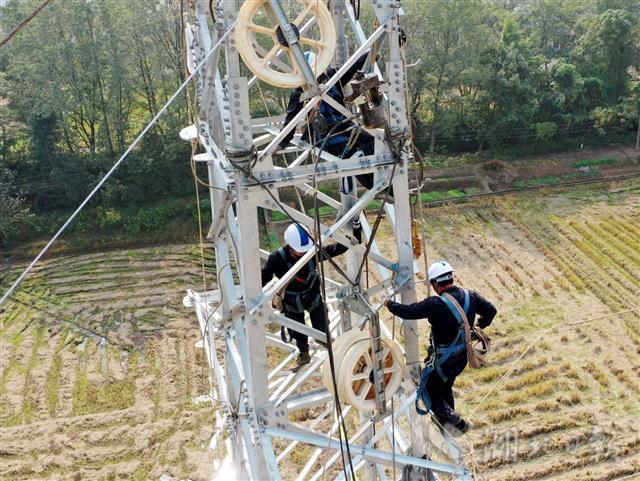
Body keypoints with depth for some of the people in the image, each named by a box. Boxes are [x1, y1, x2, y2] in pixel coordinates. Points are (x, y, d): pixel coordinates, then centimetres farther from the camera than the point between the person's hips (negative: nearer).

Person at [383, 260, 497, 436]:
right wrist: (480, 326, 22)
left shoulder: (436, 304, -28)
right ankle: (449, 421, 43)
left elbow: (408, 311, -24)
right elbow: (491, 310, 5)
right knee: (446, 388, 28)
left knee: (430, 392, 12)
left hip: (442, 360, -7)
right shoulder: (470, 296, -7)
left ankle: (455, 422, 3)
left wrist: (390, 304, -6)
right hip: (463, 357, 7)